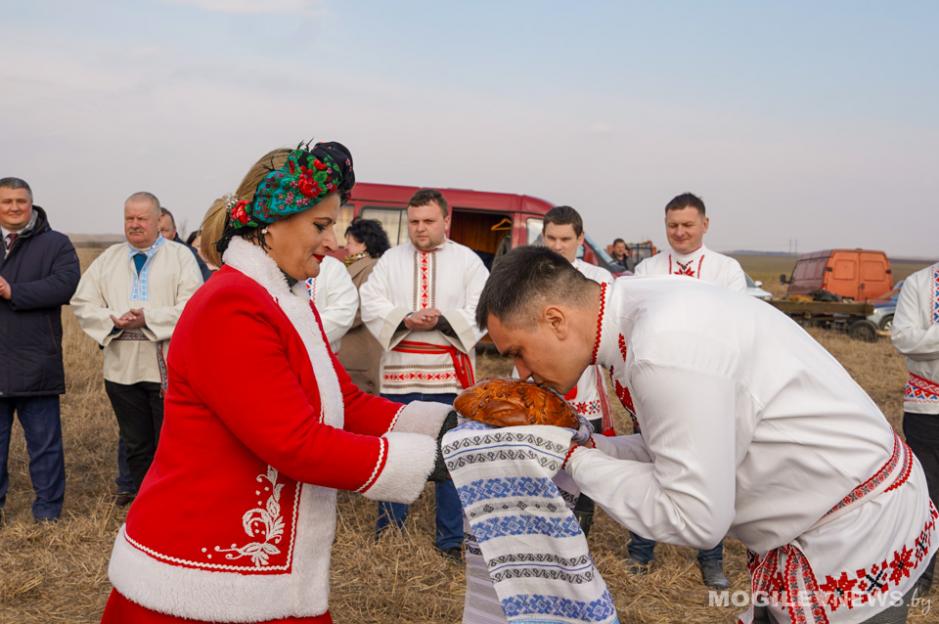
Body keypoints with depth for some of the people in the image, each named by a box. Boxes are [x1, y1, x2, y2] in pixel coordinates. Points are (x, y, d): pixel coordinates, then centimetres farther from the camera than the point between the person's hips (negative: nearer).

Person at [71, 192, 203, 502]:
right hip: (122, 367, 4)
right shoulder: (108, 258, 13)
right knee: (135, 444, 15)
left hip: (168, 367, -4)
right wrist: (113, 320, -11)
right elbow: (82, 303, 7)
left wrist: (148, 318, -20)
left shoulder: (181, 256, 1)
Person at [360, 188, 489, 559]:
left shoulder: (468, 260, 5)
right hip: (400, 371, 1)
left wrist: (442, 320, -19)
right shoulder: (390, 259, 9)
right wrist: (405, 319, -18)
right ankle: (388, 528, 25)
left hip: (450, 372, -1)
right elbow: (371, 305, -1)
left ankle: (451, 538, 17)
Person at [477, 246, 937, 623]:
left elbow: (694, 520, -25)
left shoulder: (665, 349, -30)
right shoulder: (644, 305, -1)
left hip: (856, 536, -9)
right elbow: (678, 450, 7)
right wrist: (587, 447, -4)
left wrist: (576, 460, -16)